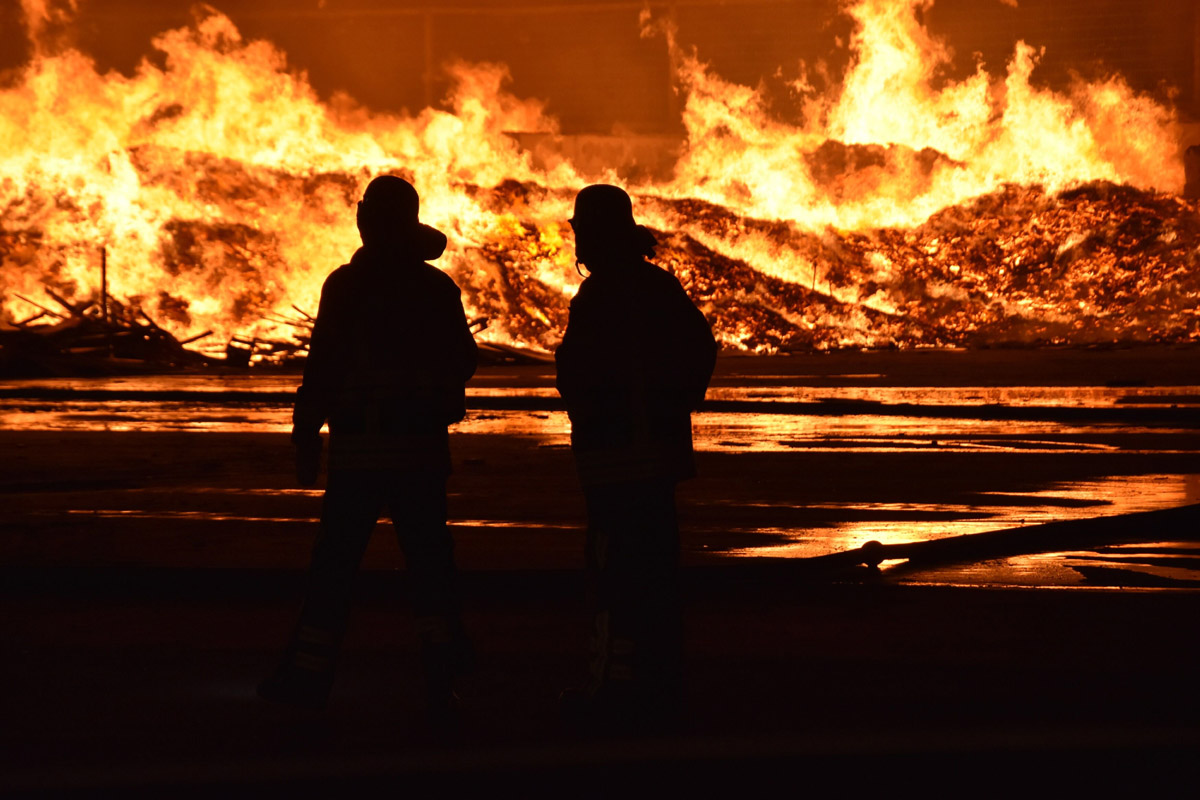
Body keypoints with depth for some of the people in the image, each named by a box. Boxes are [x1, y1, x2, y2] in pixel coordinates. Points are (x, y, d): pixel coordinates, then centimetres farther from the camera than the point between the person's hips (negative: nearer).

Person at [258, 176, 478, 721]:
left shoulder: (347, 285, -6)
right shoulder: (438, 288, 5)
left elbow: (322, 366, -9)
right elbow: (463, 363, 13)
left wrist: (305, 439, -4)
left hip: (359, 449, -3)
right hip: (422, 450, 3)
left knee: (334, 565, 2)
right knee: (430, 565, 7)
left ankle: (308, 677, 4)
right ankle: (441, 679, 4)